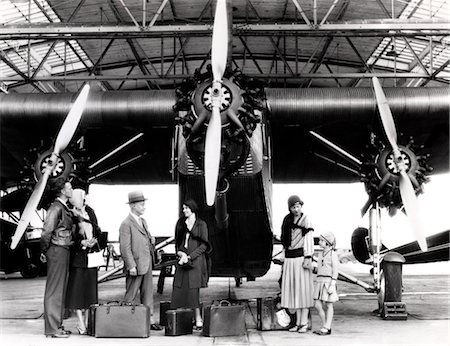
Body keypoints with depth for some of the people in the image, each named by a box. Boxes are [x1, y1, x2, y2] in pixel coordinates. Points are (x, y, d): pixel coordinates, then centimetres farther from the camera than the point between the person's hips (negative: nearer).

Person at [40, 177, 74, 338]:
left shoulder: (65, 208, 16)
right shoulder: (56, 208, -14)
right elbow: (47, 231, -20)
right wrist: (44, 251, -12)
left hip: (64, 251, 10)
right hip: (57, 251, -10)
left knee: (61, 289, 14)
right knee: (54, 289, -4)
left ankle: (57, 325, 22)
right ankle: (52, 329, 1)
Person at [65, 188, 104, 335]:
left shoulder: (90, 212, 9)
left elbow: (97, 231, 12)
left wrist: (94, 241, -6)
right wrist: (82, 242, -19)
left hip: (91, 256, 5)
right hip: (77, 256, -5)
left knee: (89, 288, 8)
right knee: (77, 289, -1)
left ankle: (86, 321, 17)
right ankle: (81, 324, 5)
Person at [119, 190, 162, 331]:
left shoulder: (143, 221, 16)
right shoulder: (126, 224, -12)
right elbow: (125, 248, -16)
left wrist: (151, 240, 8)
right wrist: (131, 266, -20)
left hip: (147, 264, 8)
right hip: (136, 265, -8)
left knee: (148, 294, 10)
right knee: (130, 296, 0)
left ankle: (150, 321, 14)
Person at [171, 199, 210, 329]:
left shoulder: (201, 224, 0)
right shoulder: (181, 223, 13)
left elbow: (204, 245, -4)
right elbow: (177, 242, 17)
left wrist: (190, 256, -11)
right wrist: (180, 252, -4)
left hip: (195, 260, -4)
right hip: (182, 260, 4)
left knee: (193, 289, -8)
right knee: (179, 289, -2)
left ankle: (198, 319, 0)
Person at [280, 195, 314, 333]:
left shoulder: (306, 219, -4)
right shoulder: (287, 220, 13)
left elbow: (309, 240, -8)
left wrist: (308, 258, -16)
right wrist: (285, 260, 14)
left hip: (301, 256, -6)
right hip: (289, 257, 6)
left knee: (303, 289, -3)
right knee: (294, 290, 6)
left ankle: (304, 323, 2)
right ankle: (298, 322, 12)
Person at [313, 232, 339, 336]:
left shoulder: (333, 254, -8)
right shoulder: (321, 254, 15)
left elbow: (335, 271, -10)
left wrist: (332, 285, -16)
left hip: (328, 281, -7)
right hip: (319, 281, 7)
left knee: (329, 305, 2)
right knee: (317, 305, 3)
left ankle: (327, 328, 6)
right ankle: (325, 326, 15)